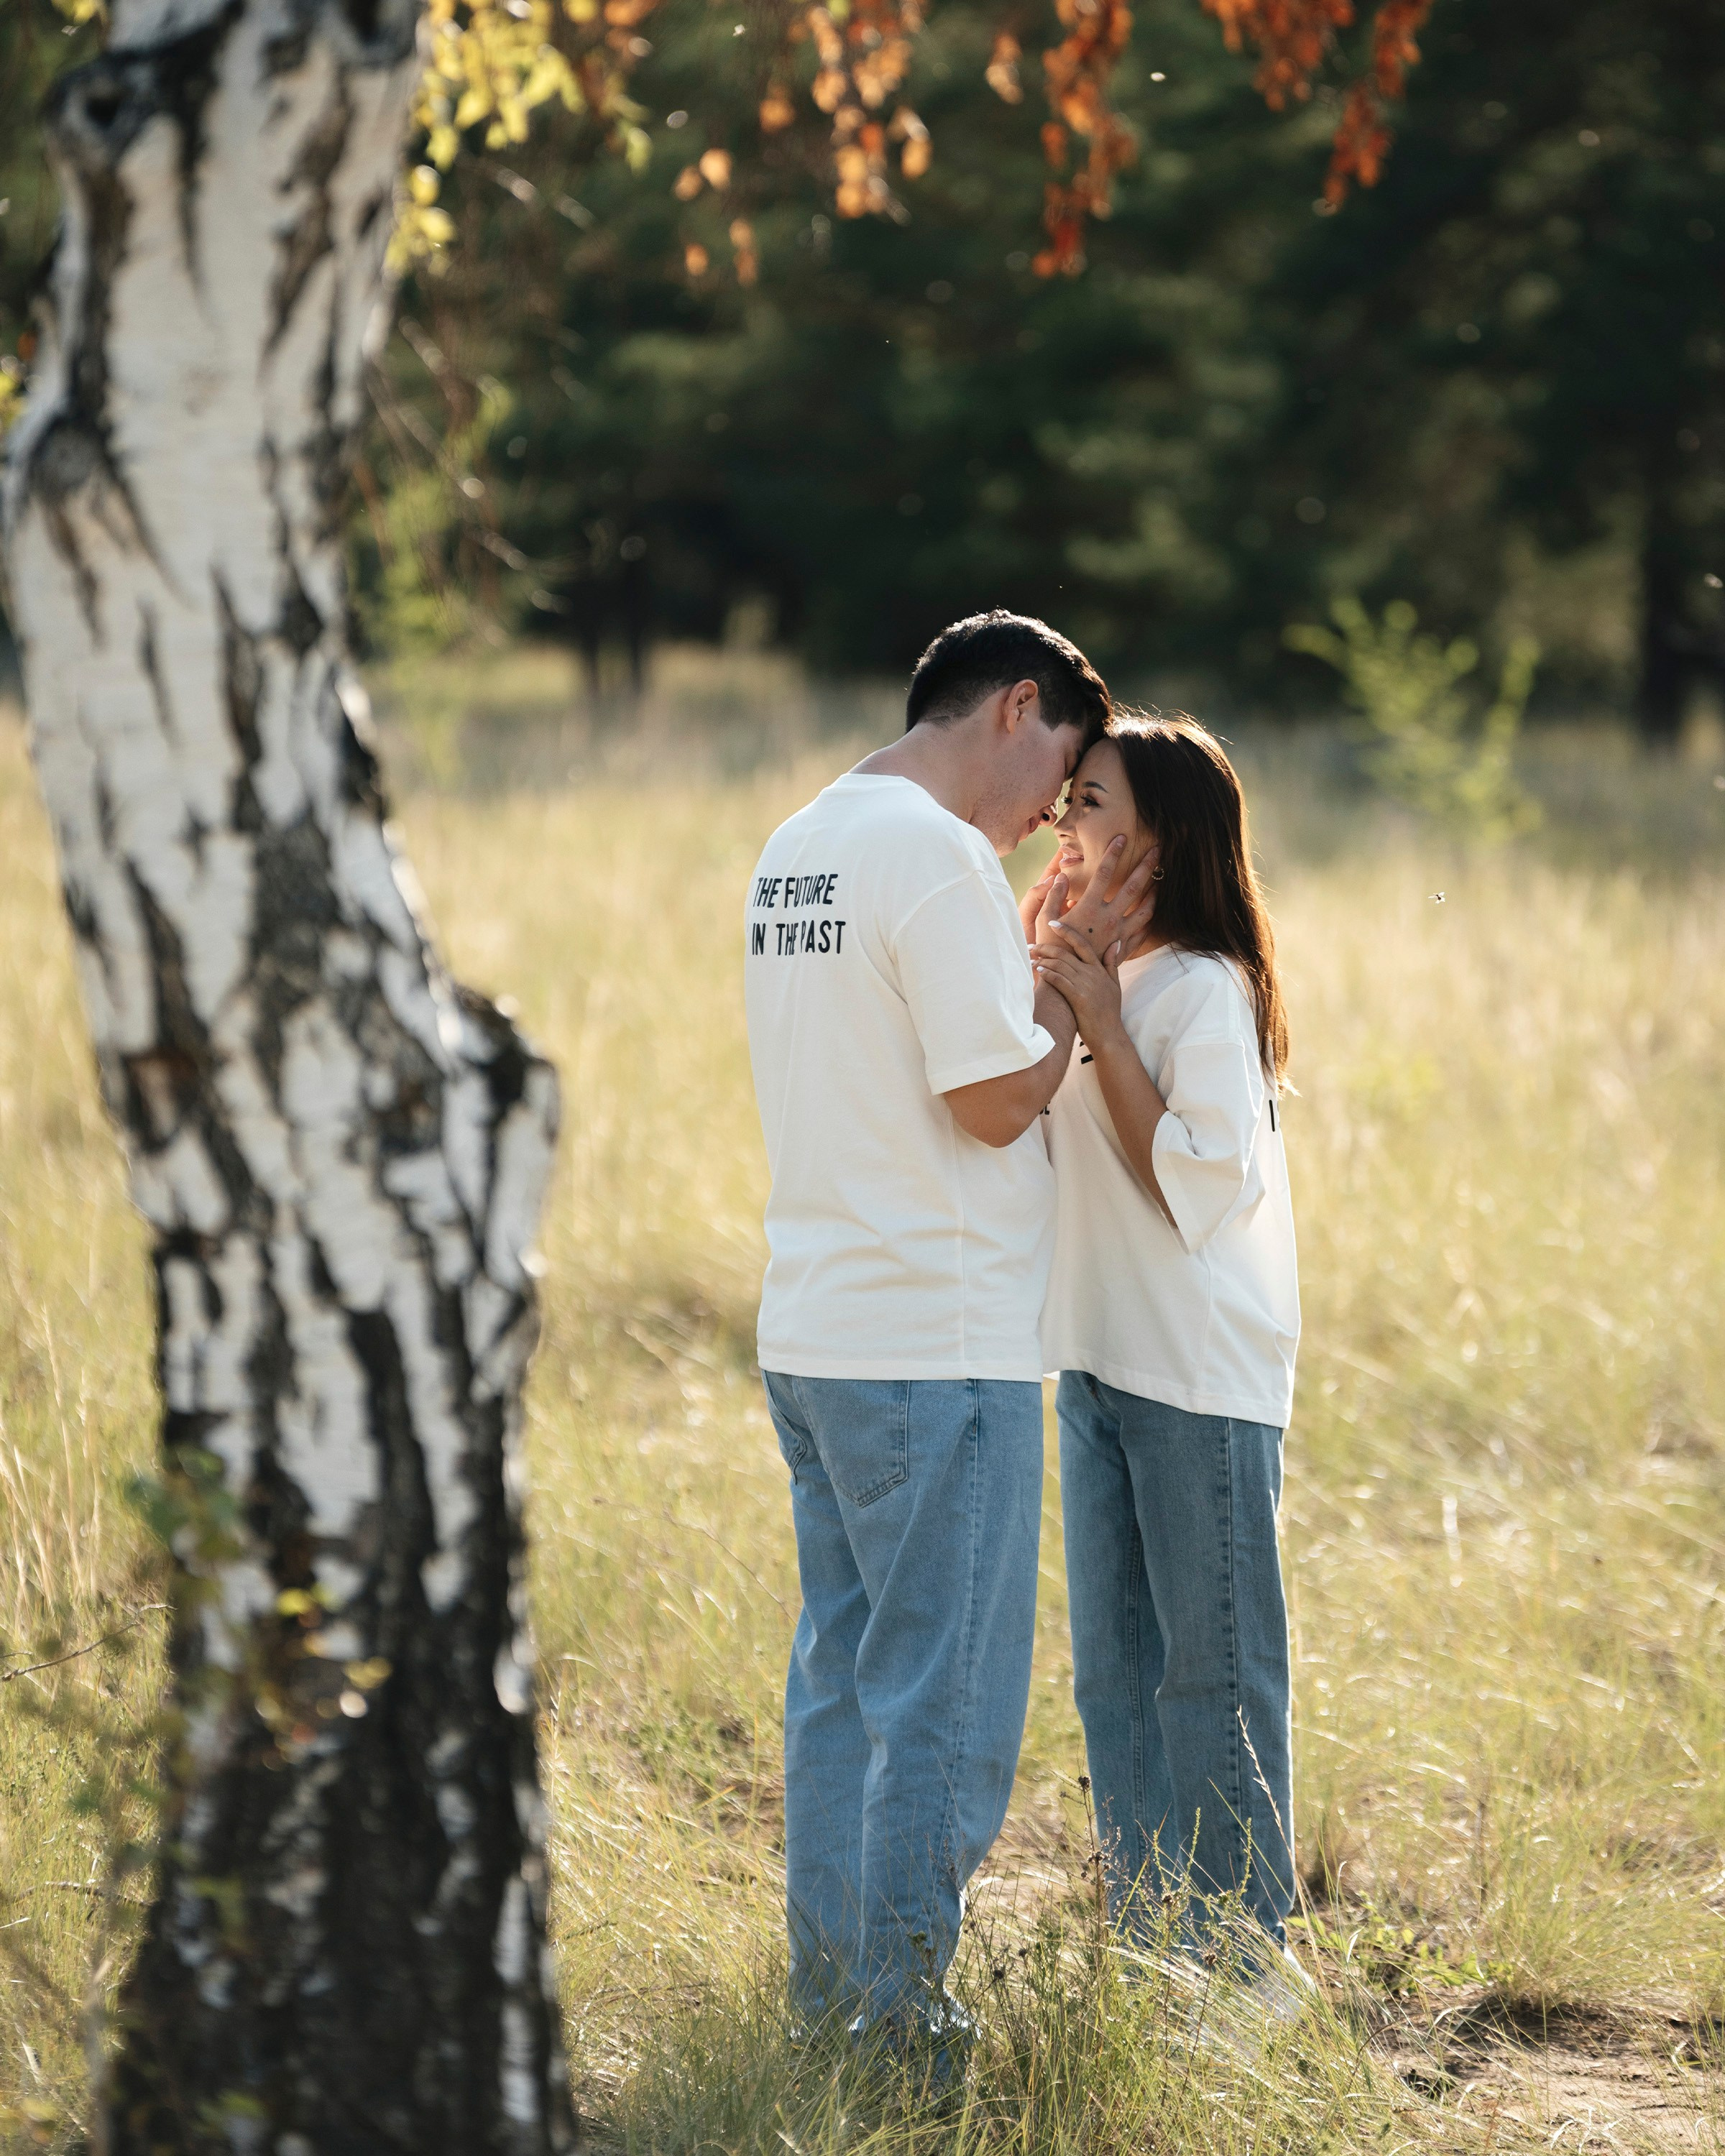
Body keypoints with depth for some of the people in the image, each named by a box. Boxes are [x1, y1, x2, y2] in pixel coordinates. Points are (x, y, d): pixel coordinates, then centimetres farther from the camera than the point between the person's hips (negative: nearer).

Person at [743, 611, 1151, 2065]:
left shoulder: (797, 850, 14)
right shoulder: (936, 856, -15)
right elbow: (998, 1098, -17)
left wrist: (1042, 963, 15)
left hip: (814, 1333, 9)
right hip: (937, 1345, -9)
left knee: (844, 1674, 15)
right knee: (945, 1697, -2)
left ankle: (830, 1998, 20)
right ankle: (902, 2021, 1)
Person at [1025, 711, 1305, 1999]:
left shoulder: (1205, 989, -15)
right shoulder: (1098, 971, 10)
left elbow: (1198, 1189, -20)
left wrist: (1101, 1022, -19)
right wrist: (1035, 980, 1)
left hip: (1204, 1378, -9)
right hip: (1099, 1361, 9)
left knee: (1215, 1672, -2)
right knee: (1114, 1671, 12)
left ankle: (1246, 1955, 6)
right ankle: (1148, 1948, 20)